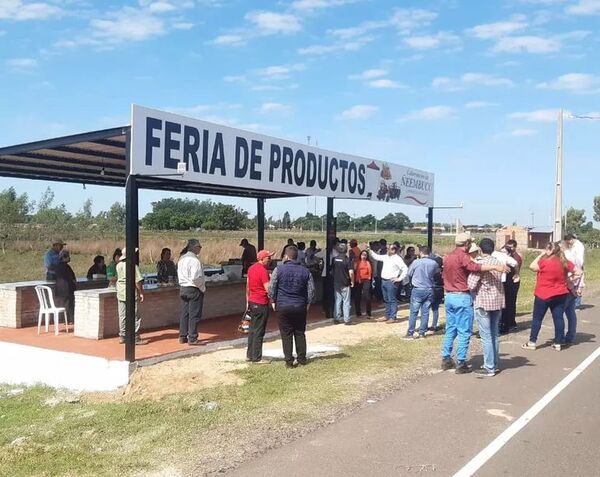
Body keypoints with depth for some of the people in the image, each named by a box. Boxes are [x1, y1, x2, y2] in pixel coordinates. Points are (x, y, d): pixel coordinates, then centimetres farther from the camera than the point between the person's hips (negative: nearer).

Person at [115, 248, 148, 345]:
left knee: (122, 316, 11)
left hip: (120, 292, 6)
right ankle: (135, 338, 1)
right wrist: (141, 292, -9)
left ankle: (122, 337, 16)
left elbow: (119, 278, 13)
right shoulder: (133, 266, -14)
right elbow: (138, 281, -16)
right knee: (135, 316, 0)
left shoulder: (119, 265, 6)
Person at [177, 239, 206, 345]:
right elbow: (196, 278, -24)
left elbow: (179, 274, 12)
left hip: (183, 288, 8)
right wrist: (203, 288, -9)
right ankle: (192, 338, 4)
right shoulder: (194, 260, -19)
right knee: (194, 315, 0)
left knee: (185, 313, 14)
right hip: (194, 290, -8)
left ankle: (183, 337, 20)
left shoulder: (181, 259, 8)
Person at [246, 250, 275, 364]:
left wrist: (248, 301, 22)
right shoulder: (263, 271, -18)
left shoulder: (251, 268, 9)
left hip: (252, 302, 9)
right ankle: (257, 358, 5)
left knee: (252, 329, 16)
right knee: (259, 331, -2)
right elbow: (268, 289, -22)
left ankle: (249, 355, 23)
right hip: (261, 304, -9)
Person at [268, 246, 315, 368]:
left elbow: (271, 288, -6)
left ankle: (289, 361, 6)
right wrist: (308, 303, 16)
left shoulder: (279, 270, -8)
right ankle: (302, 359, 19)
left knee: (286, 334, 4)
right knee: (300, 333, 14)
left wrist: (273, 301, 8)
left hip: (283, 306, -2)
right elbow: (311, 290, 4)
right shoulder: (305, 271, 1)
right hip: (300, 307, 2)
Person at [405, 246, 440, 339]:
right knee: (425, 313, 8)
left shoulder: (416, 262, -10)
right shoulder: (434, 263, -3)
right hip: (429, 290, 3)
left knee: (413, 312, 2)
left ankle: (410, 333, 3)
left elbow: (409, 274, 0)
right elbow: (437, 273, 9)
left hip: (417, 290, -3)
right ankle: (422, 333, 11)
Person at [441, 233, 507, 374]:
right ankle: (461, 364, 0)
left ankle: (446, 360, 18)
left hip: (449, 296, 8)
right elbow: (475, 267, -33)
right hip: (462, 297, -8)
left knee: (450, 329, 15)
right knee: (464, 332, -1)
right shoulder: (463, 257, -14)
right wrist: (495, 267, -41)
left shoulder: (448, 257, 12)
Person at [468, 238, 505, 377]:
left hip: (483, 303, -7)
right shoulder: (498, 262, 5)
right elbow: (499, 281, 10)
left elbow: (471, 284, -19)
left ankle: (489, 368, 2)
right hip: (497, 302, 7)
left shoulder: (480, 263, -15)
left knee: (486, 337, -1)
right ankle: (494, 364, 25)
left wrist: (474, 290, 2)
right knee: (494, 335, 16)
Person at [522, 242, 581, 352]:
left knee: (537, 318, 4)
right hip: (560, 295, 5)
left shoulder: (545, 261, -17)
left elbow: (532, 267, -3)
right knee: (558, 318, 7)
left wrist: (541, 255, -2)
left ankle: (532, 342, 8)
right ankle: (558, 343, 10)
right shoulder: (565, 262, 0)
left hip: (543, 295, -5)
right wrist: (567, 279, 10)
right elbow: (578, 273, 6)